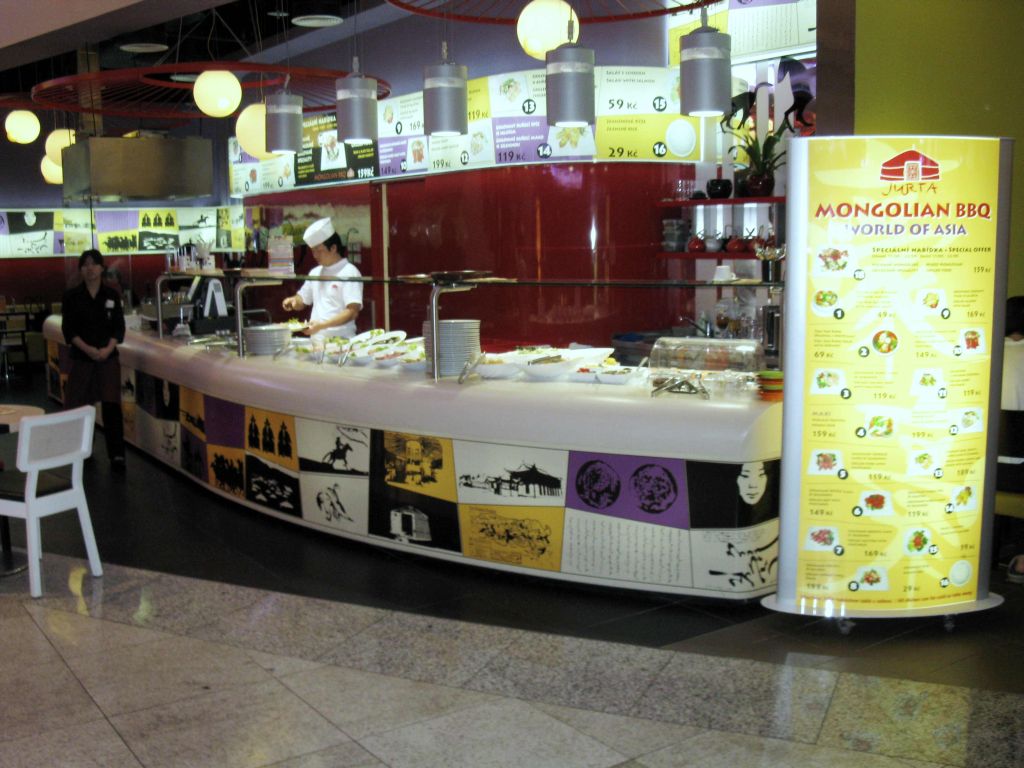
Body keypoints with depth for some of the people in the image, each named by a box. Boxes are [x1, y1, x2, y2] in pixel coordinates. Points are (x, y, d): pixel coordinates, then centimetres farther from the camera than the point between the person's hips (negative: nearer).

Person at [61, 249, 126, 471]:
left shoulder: (112, 295, 4)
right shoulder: (72, 297, 1)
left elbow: (119, 327, 2)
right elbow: (68, 329, -3)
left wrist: (108, 348, -14)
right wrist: (87, 349, -17)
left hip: (108, 357, 0)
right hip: (81, 358, 0)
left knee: (112, 407, -7)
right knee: (80, 406, 5)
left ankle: (117, 455, -7)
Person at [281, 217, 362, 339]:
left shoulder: (349, 272, -4)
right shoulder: (315, 272, 18)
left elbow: (353, 312, -11)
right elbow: (302, 302, 27)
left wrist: (322, 325, -18)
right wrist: (294, 301, 5)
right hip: (316, 339, 5)